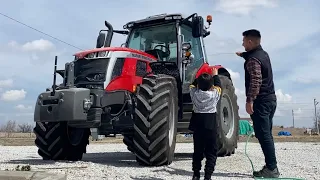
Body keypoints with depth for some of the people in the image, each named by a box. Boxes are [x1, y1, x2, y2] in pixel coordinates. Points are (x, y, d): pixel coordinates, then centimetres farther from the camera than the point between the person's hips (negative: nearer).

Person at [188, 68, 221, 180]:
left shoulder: (194, 93, -3)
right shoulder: (214, 94, -6)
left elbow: (193, 85, 19)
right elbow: (218, 85, 14)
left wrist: (199, 77, 29)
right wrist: (215, 75, 28)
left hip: (197, 124, 3)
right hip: (210, 124, -3)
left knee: (197, 150, 15)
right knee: (211, 152, 6)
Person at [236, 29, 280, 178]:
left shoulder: (253, 59, -15)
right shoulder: (263, 54, 14)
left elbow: (256, 81, -27)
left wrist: (249, 100, -27)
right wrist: (243, 55, 49)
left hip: (261, 101, -10)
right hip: (270, 99, 10)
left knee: (263, 135, -6)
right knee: (266, 135, 13)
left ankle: (271, 169, -3)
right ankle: (271, 167, 19)